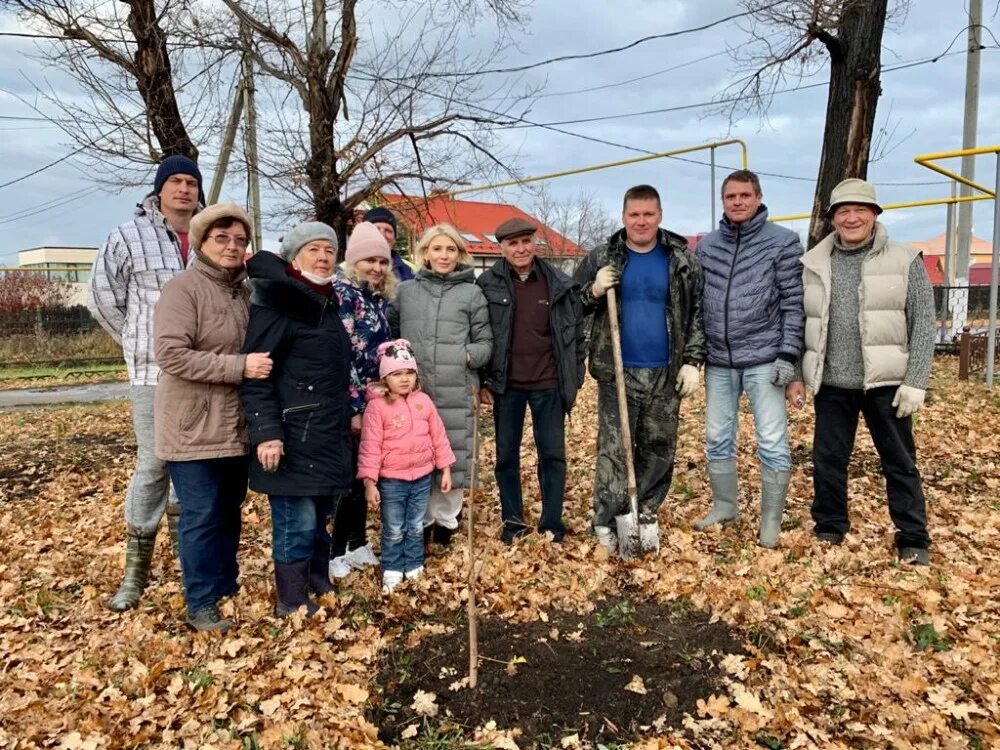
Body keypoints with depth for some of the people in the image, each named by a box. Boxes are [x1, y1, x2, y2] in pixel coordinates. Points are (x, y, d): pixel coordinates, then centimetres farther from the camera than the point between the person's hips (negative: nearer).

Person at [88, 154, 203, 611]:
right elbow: (102, 297, 5)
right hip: (154, 372, -3)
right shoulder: (130, 237, -2)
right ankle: (136, 568, 12)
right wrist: (140, 343, 5)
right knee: (152, 465, -1)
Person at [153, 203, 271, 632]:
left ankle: (226, 589, 32)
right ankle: (201, 605, 14)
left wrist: (257, 366, 5)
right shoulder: (183, 288, -12)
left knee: (229, 512, 16)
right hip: (194, 428, -7)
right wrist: (239, 367, -25)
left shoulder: (243, 291, 11)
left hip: (235, 426, 7)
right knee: (202, 517, 0)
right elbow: (171, 355, -22)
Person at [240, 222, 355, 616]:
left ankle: (320, 590, 30)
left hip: (327, 434, 9)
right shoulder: (277, 302, -12)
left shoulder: (326, 304, 16)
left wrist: (346, 417, 25)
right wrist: (266, 432, -23)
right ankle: (293, 605, 12)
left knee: (320, 518, 16)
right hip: (293, 436, -8)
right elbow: (256, 372, -17)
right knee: (296, 522, -2)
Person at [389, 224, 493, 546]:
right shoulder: (406, 290, 10)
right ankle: (420, 523, 23)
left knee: (453, 457, 3)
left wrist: (467, 355, -12)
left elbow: (486, 342, 6)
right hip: (412, 391, 2)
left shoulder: (471, 292, 4)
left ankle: (445, 523, 23)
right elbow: (391, 334, 17)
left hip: (456, 393, -1)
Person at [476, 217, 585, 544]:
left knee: (553, 455, 7)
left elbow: (576, 330, 6)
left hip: (549, 384, 0)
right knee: (506, 455, 10)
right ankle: (512, 521, 24)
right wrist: (483, 381, -2)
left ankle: (552, 523, 20)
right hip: (506, 385, 0)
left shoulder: (559, 283, -1)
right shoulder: (488, 284, -3)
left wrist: (574, 376, 3)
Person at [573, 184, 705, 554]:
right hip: (616, 371, -1)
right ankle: (606, 520, 6)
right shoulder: (601, 258, 2)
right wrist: (594, 291, -13)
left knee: (659, 447, 9)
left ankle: (646, 511, 25)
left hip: (666, 373, 2)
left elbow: (697, 312, 5)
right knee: (613, 447, -2)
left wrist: (692, 361, -3)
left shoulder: (682, 259, 3)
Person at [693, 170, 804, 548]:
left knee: (772, 443, -1)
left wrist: (788, 354, -12)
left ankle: (771, 520, 13)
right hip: (718, 360, 4)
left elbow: (793, 303, -5)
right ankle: (724, 506, 29)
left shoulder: (783, 241, -2)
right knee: (717, 439, 12)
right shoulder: (706, 245, 8)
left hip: (763, 359, -4)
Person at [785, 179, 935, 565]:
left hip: (885, 382, -2)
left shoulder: (905, 262, 1)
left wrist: (915, 382, -10)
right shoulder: (813, 264, 8)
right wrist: (793, 374, 5)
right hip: (832, 384, 2)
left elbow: (923, 325, -3)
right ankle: (829, 529, 26)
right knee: (827, 460, 9)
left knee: (900, 462, 7)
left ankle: (913, 540, 20)